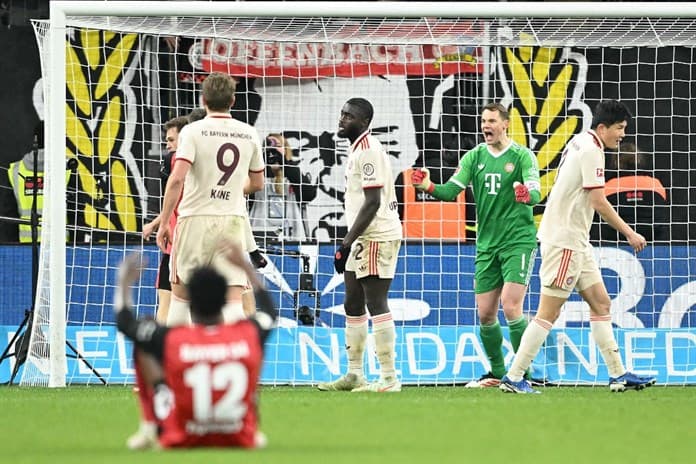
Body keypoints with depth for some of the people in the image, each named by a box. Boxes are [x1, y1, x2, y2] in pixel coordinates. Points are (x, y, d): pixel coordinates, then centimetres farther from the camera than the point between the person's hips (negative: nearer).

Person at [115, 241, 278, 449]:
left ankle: (149, 428, 7)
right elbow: (270, 311, 10)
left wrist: (124, 283, 16)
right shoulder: (248, 335, -18)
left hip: (180, 441, -2)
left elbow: (125, 323, -1)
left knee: (143, 342, 7)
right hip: (242, 441, 2)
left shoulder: (170, 340, -23)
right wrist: (245, 266, 20)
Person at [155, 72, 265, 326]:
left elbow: (177, 178, -16)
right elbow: (257, 183, 18)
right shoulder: (249, 134, 6)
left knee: (180, 294, 12)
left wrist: (163, 223, -10)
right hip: (233, 220, 2)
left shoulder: (193, 131, -6)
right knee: (232, 300, -4)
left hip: (196, 219, -2)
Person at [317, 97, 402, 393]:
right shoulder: (358, 148, 18)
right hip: (362, 239, 11)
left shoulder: (368, 150, -14)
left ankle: (389, 378, -10)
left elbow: (372, 202, -20)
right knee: (353, 306, 13)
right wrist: (348, 244, 18)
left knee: (376, 304, -10)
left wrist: (346, 244, -19)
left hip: (376, 237, -11)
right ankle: (354, 375, 19)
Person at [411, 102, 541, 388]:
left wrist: (527, 195, -39)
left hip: (518, 241, -5)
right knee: (485, 313, 4)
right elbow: (451, 191, 1)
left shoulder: (522, 156, -4)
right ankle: (497, 373, 20)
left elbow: (536, 194, -15)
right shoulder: (474, 157, 8)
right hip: (487, 244, 5)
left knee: (510, 305, -17)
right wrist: (428, 187, -19)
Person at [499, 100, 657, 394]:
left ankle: (618, 375, 11)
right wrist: (629, 234, -12)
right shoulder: (591, 151, -15)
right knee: (549, 312, -8)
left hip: (576, 242, 10)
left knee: (600, 303, 10)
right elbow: (598, 201, -19)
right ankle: (513, 378, -5)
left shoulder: (580, 143, 13)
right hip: (563, 240, -10)